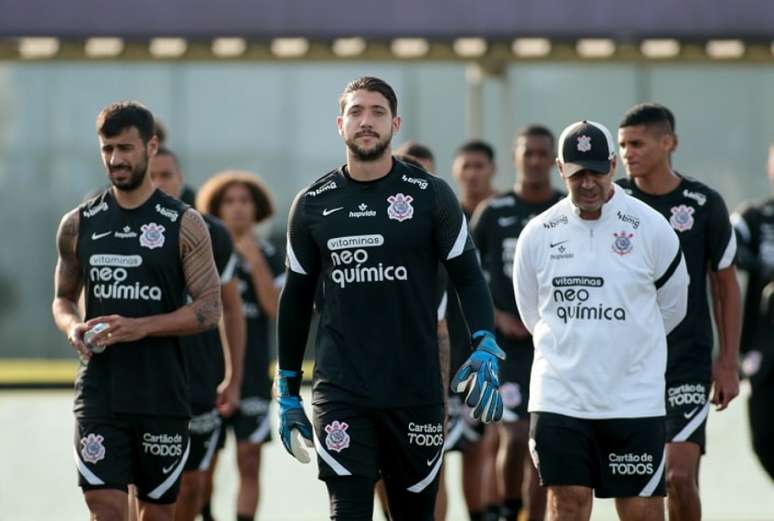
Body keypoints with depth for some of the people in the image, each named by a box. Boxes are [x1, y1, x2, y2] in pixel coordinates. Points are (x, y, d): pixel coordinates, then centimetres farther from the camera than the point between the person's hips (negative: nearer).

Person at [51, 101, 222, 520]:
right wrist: (72, 328, -6)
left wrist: (139, 328, -18)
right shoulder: (78, 225, 8)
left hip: (163, 395, -1)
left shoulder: (183, 225, 0)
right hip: (99, 392, 1)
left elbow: (209, 310, -5)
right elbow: (63, 299, 18)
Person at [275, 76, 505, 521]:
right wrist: (288, 391, 14)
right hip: (341, 390, 0)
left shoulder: (430, 195, 1)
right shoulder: (313, 204, 6)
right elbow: (296, 299, 14)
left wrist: (486, 349, -13)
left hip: (416, 389, 0)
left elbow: (467, 275, 3)